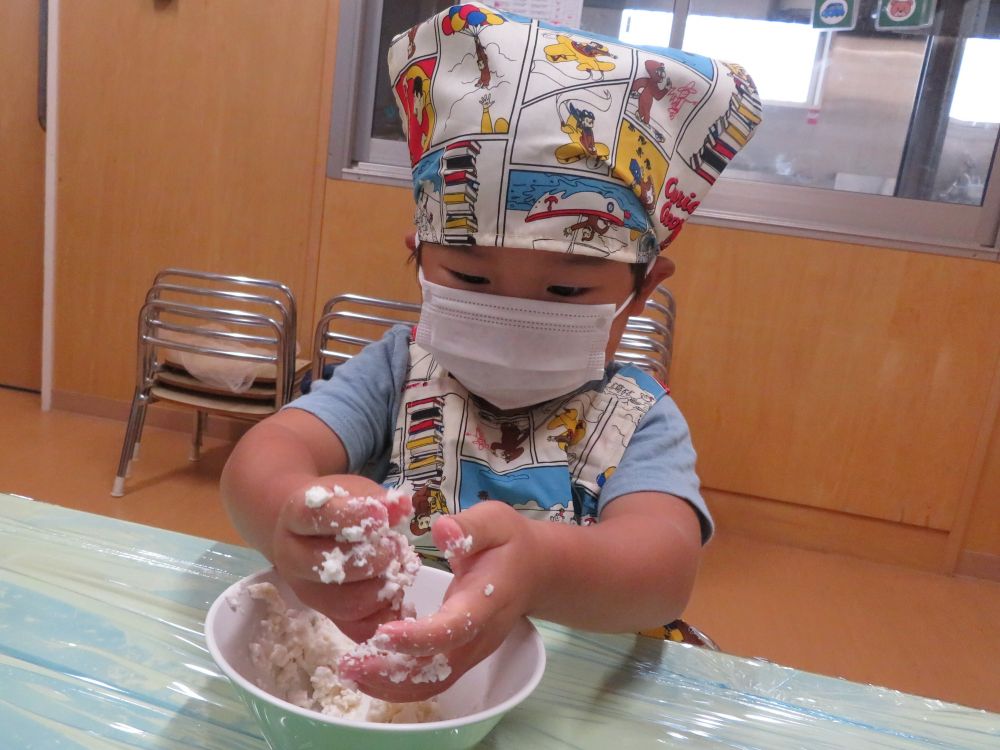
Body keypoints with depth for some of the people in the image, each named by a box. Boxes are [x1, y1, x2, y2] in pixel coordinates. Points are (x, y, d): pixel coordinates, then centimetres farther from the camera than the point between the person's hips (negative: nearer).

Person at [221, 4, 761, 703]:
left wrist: (539, 567, -48)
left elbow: (666, 561, -27)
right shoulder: (396, 371, -5)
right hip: (365, 673, 1)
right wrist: (290, 513, -42)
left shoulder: (638, 418, -9)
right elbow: (266, 451, -20)